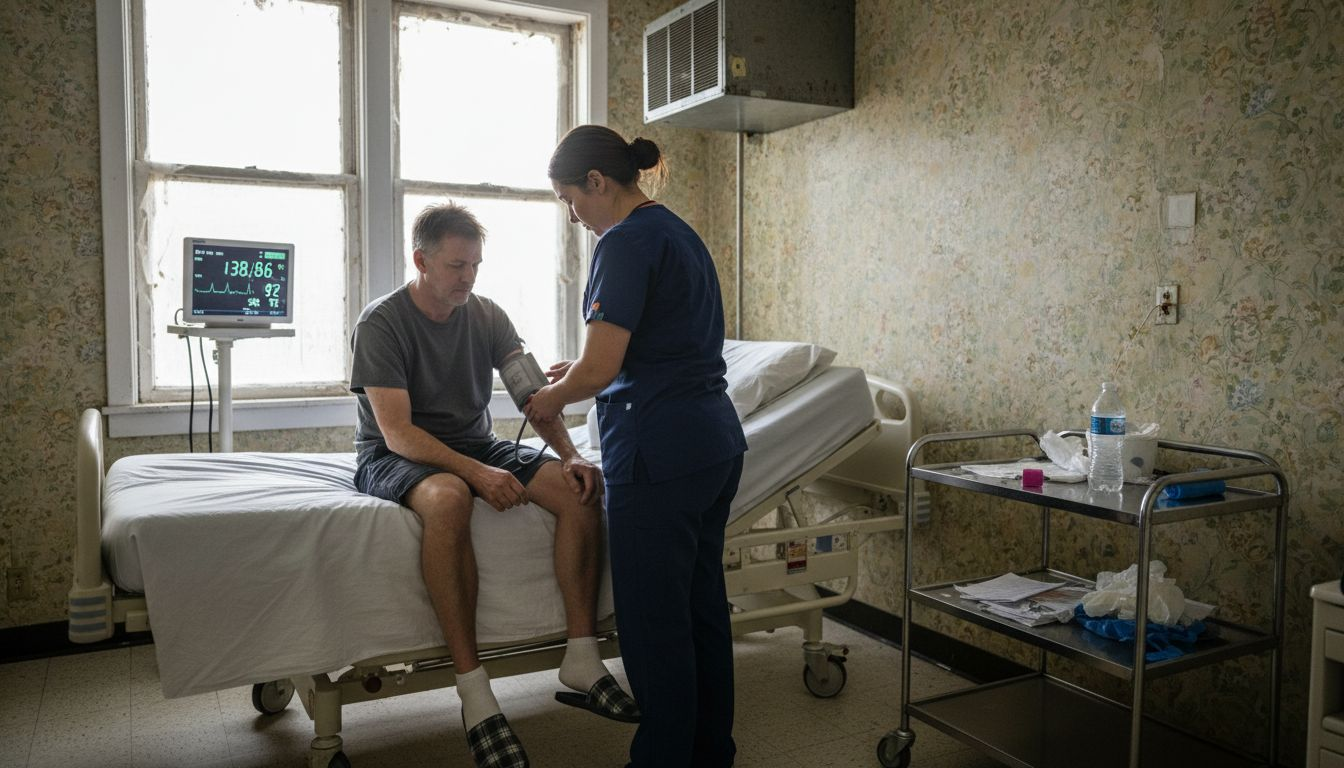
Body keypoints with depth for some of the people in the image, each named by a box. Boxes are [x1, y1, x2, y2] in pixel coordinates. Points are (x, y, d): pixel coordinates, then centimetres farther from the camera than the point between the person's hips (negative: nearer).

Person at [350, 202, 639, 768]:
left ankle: (581, 660, -16)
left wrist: (570, 456, -20)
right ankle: (473, 691, -36)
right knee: (448, 497, -41)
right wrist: (476, 472, -33)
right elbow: (397, 432, -20)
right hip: (396, 457, -5)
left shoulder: (487, 316, 4)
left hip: (476, 445, 5)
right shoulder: (381, 323, -12)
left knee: (581, 491, -20)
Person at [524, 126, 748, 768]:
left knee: (654, 625, 3)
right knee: (704, 609, 18)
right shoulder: (681, 233, 16)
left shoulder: (626, 243, -13)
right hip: (717, 444, 10)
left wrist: (553, 398, 3)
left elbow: (599, 369, -17)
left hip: (659, 455, -10)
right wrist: (579, 372, 20)